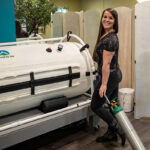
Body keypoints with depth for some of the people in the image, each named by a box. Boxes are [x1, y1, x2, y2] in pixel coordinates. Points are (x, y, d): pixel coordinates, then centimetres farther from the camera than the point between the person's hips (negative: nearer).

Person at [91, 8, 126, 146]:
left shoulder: (110, 39, -21)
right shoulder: (106, 35, 10)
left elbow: (106, 63, -24)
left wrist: (104, 84, -23)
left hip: (109, 76, -10)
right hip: (116, 74, 10)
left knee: (96, 106, 3)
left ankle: (119, 129, 9)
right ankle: (111, 134, 31)